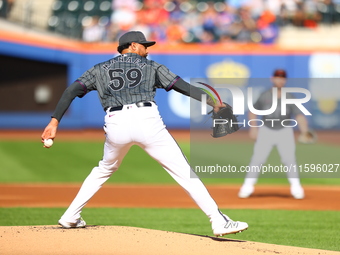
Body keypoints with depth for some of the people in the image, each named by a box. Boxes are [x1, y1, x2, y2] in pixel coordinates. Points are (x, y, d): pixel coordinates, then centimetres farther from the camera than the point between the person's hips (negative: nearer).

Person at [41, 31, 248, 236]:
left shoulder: (101, 69, 25)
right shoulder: (151, 66, 20)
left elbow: (71, 91, 13)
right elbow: (183, 86, 10)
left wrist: (55, 121, 8)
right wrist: (213, 103, 7)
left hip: (116, 125, 3)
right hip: (147, 121, -3)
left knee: (104, 170, 29)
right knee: (183, 171, -1)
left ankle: (70, 217, 28)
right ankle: (219, 221, -8)